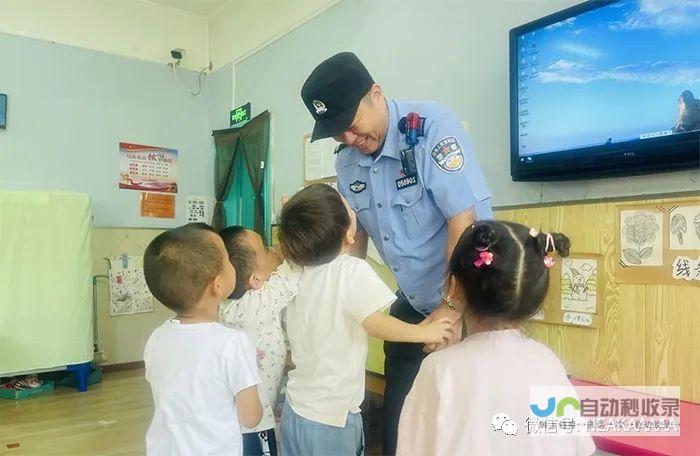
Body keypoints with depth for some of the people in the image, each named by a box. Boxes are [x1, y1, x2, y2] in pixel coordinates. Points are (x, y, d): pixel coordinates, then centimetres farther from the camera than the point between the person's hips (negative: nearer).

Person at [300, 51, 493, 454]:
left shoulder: (431, 125, -20)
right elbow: (354, 232, 9)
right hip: (414, 304, 6)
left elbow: (465, 221, -24)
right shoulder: (347, 159, -1)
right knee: (398, 416, 15)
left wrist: (454, 308, -23)